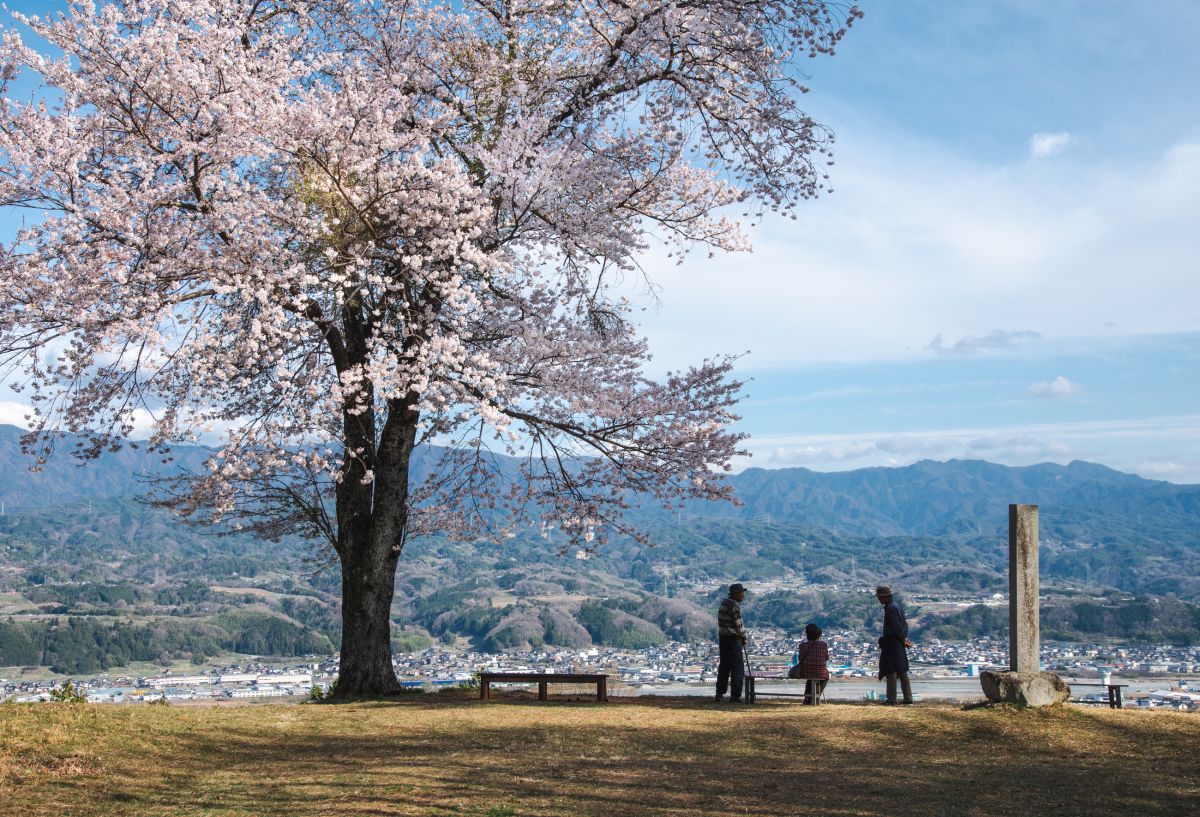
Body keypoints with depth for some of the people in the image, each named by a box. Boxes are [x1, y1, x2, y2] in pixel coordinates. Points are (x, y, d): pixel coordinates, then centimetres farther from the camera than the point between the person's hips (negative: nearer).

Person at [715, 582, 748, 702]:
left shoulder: (725, 602, 9)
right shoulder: (734, 605, -18)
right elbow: (738, 624, -15)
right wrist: (744, 638, 2)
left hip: (722, 637, 9)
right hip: (733, 638, -9)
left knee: (724, 666, 15)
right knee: (737, 667, 0)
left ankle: (719, 694, 16)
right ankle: (735, 695, 2)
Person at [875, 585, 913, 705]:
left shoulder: (891, 608, -17)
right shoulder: (896, 606, 15)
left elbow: (897, 627, -20)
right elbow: (904, 624, 16)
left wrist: (903, 640, -10)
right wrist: (905, 638, 8)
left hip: (891, 643, -10)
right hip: (898, 644, 10)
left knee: (891, 672, -7)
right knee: (902, 671, 14)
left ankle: (891, 699, -6)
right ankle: (908, 698, 17)